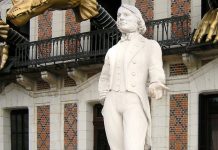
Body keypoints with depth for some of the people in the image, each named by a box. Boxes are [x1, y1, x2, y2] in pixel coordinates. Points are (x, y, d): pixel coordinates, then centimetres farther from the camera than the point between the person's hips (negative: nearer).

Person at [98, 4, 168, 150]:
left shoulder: (151, 46, 7)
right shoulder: (112, 51, 20)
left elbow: (156, 73, -7)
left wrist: (156, 86, -31)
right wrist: (105, 102, 9)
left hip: (135, 104, -5)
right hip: (112, 105, 5)